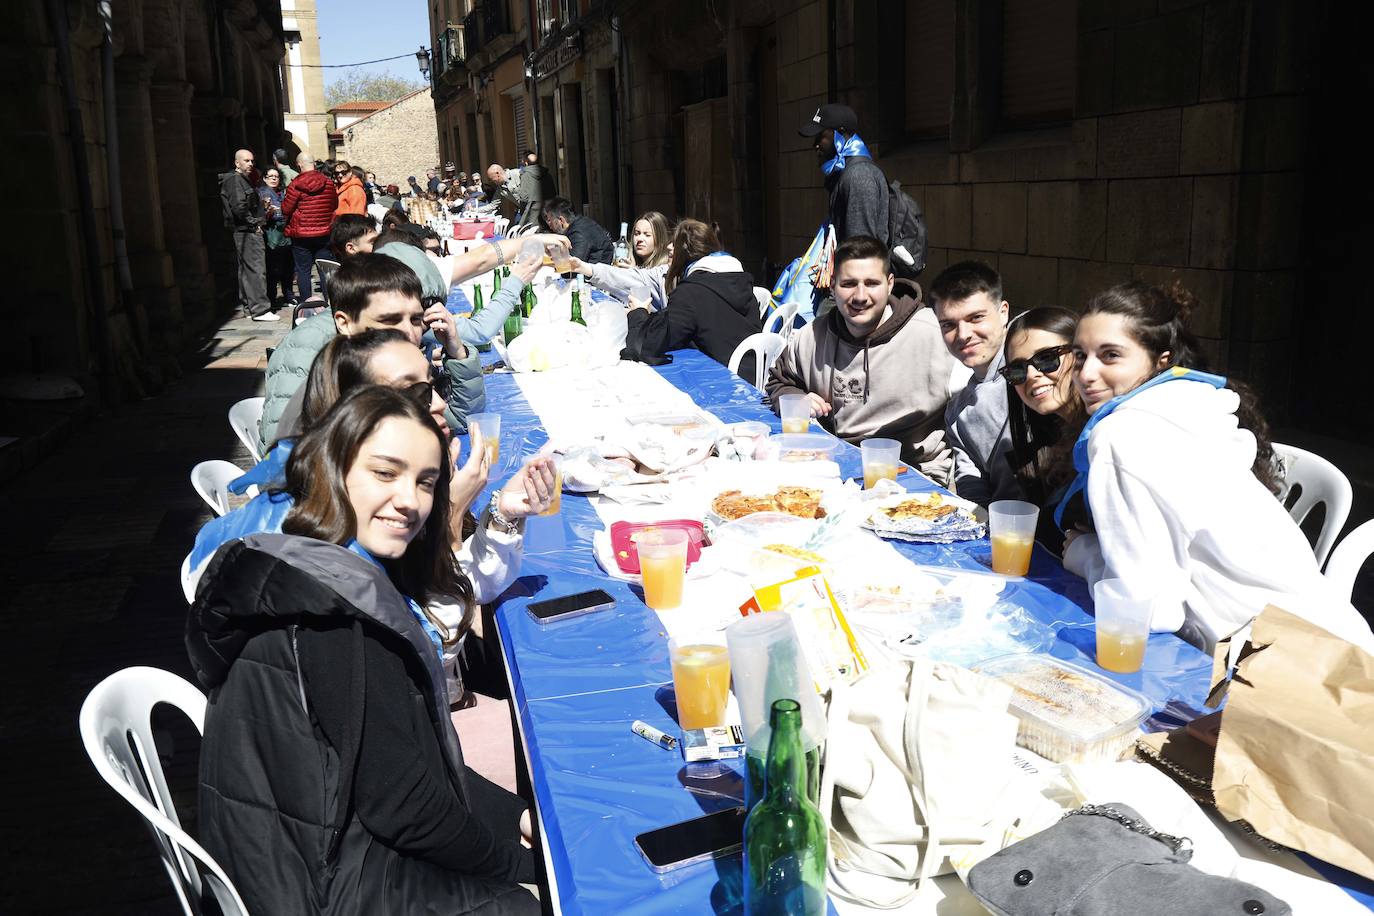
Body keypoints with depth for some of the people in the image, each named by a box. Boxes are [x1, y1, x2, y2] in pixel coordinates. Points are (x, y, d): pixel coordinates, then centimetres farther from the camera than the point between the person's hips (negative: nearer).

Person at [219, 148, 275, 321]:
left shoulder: (243, 180, 20)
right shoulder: (235, 180, -11)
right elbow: (239, 207, -22)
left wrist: (260, 220, 12)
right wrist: (254, 224, -15)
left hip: (243, 232, 11)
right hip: (247, 232, -11)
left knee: (245, 270, 14)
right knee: (256, 269, -11)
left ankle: (248, 306, 21)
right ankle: (260, 310, -12)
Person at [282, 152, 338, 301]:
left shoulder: (296, 185, -12)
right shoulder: (328, 183, 0)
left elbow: (285, 209, -9)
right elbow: (335, 204, 14)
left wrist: (283, 201, 11)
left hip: (301, 235, -3)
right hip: (324, 233, 3)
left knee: (303, 270, 3)